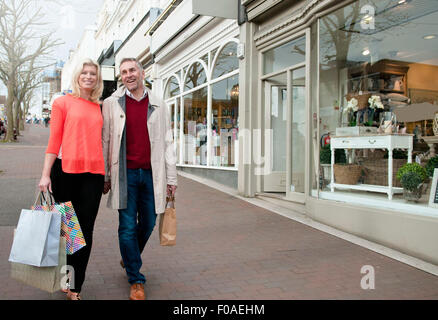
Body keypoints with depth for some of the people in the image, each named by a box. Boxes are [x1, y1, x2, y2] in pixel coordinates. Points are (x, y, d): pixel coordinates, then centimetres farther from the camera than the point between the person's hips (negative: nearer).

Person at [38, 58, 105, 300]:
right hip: (66, 170, -3)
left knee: (85, 231, 3)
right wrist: (46, 174, -5)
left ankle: (75, 287, 14)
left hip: (93, 173, 3)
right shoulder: (63, 102, 4)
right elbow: (54, 140, 0)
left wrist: (105, 174, 13)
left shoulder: (98, 108, 14)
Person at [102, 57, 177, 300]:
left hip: (151, 173, 2)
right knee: (128, 227, -1)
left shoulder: (158, 106, 9)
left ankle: (129, 259, 38)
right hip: (125, 173, -2)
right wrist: (105, 176, 2)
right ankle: (136, 281, 11)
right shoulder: (111, 104, 6)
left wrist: (171, 178, 5)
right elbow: (105, 142, 6)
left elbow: (167, 143, 9)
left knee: (147, 225, 10)